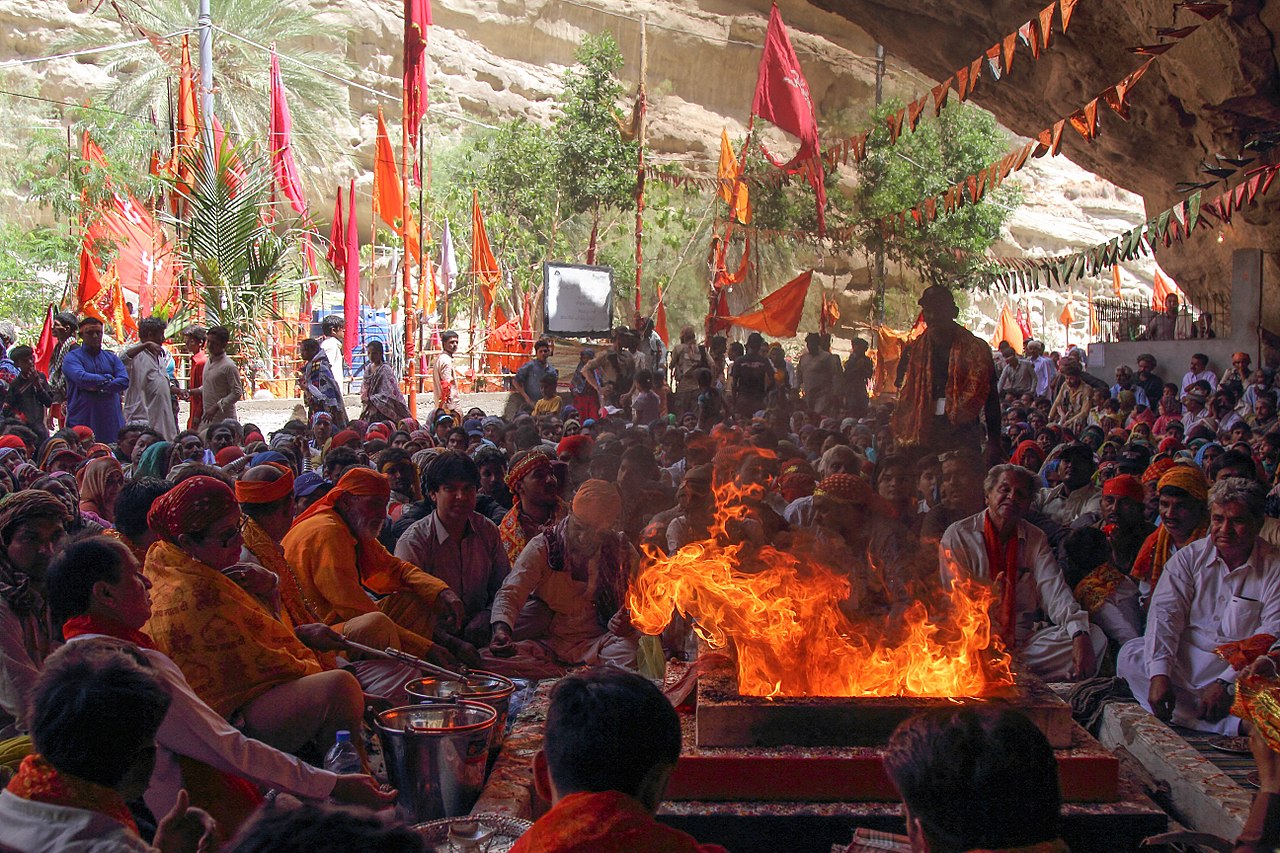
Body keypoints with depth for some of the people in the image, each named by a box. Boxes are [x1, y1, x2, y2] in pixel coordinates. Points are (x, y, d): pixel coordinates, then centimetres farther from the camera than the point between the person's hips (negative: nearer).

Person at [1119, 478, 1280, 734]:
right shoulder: (1189, 558, 5)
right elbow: (1165, 613, -5)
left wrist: (1226, 683, -23)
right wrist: (1159, 674, -22)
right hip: (1185, 660, 3)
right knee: (1130, 654, -25)